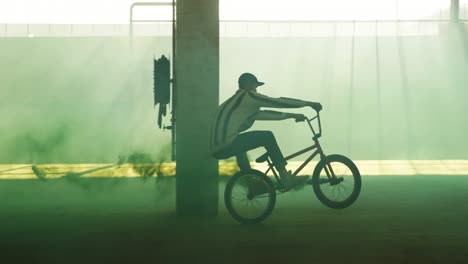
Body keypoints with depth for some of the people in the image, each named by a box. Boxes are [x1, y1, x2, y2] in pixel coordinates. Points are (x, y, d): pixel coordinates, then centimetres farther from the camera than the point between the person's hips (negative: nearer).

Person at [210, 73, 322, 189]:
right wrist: (309, 103, 6)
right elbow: (279, 102, -2)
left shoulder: (235, 101, 26)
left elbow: (264, 114, 29)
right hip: (226, 146, -9)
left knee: (240, 141, 38)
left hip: (216, 149, 9)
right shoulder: (248, 96, 0)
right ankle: (286, 178, 3)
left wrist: (291, 115, 31)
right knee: (268, 137, -1)